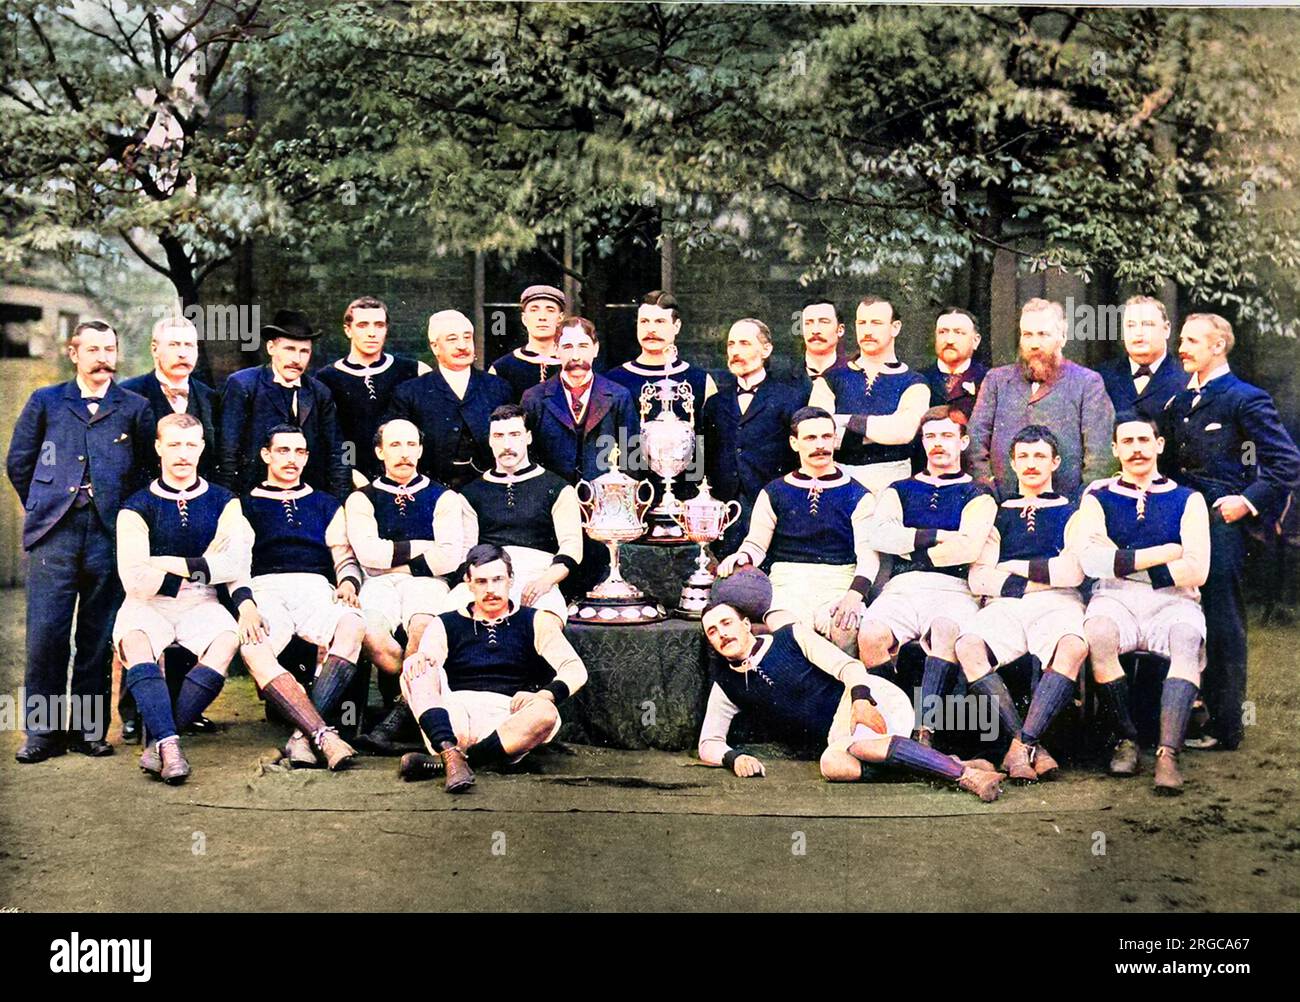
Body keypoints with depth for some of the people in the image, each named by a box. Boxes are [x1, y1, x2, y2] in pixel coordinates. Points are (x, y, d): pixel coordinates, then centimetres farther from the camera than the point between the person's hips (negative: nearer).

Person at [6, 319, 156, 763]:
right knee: (45, 634, -4)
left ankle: (89, 728, 12)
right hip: (54, 535, 0)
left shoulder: (135, 407, 11)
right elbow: (18, 462, 17)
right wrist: (43, 508, 13)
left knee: (99, 638, 3)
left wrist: (125, 514, 5)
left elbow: (147, 469, 11)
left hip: (109, 536, 0)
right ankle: (43, 731, 5)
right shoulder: (45, 402, 12)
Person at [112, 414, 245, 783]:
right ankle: (169, 744, -44)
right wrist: (199, 566, -5)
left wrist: (170, 564, -9)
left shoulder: (223, 502, 9)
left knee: (227, 639, -32)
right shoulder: (138, 507, 5)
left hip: (201, 604, 1)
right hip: (149, 604, -1)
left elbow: (235, 565, -6)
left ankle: (158, 741, -29)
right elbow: (136, 582, -7)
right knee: (135, 642, -34)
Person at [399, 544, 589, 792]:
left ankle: (438, 762, -35)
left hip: (508, 723, -1)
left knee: (546, 713, -33)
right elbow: (426, 654, 2)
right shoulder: (446, 625, 19)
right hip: (453, 717, 1)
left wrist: (544, 695, -14)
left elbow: (575, 669, 6)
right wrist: (416, 660, -24)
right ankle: (451, 755, -41)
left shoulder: (534, 622, 17)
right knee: (418, 668, -21)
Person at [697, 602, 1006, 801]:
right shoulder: (725, 686, 15)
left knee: (856, 742, -37)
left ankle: (965, 773, -41)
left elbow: (847, 665, -2)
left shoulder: (792, 636, 6)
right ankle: (947, 766, -28)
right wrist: (733, 757, -11)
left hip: (871, 696, -3)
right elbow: (708, 744, 13)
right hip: (834, 735, 3)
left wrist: (861, 700, -23)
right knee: (834, 766, -32)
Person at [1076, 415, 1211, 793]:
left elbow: (1196, 570, -2)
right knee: (1097, 637, -34)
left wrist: (1125, 562, -5)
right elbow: (1092, 561, -4)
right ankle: (1126, 739, -19)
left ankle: (1168, 754, -42)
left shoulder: (1188, 500, 13)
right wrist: (1163, 554, -6)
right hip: (1115, 599, 0)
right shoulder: (1098, 497, 13)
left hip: (1172, 601, 0)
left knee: (1188, 642, -34)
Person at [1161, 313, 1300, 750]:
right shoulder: (1179, 399, 15)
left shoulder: (1245, 399, -6)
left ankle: (1225, 726, 4)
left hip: (1221, 523, -7)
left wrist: (1249, 500, -14)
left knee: (1223, 625, -3)